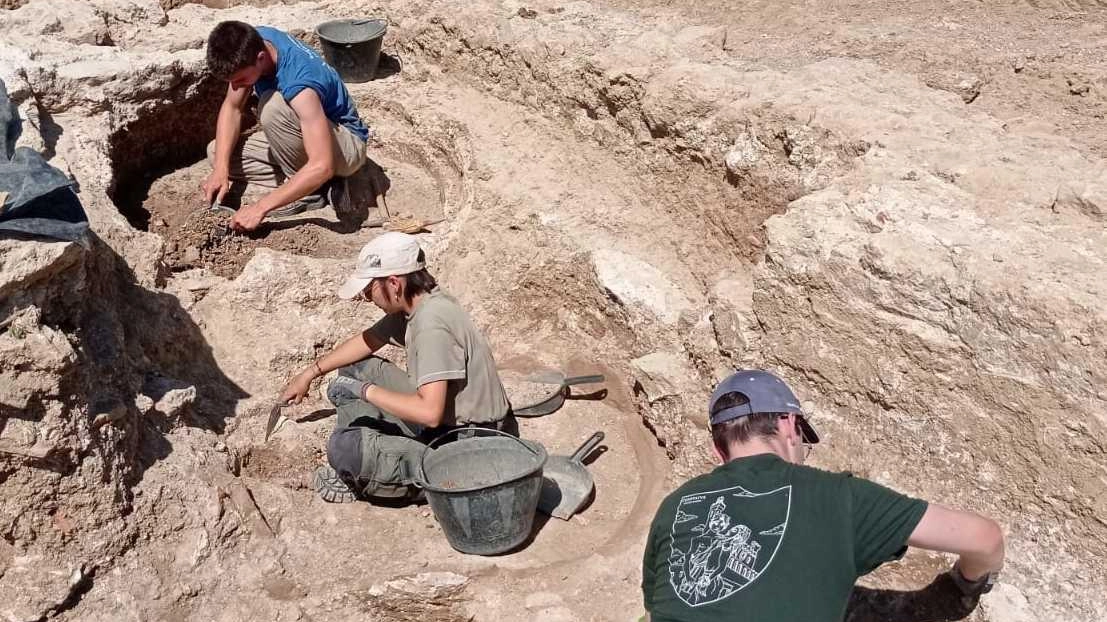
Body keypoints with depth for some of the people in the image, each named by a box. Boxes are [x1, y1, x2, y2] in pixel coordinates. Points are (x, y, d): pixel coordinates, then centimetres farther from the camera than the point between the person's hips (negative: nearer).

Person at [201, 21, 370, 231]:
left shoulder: (299, 82, -37)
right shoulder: (251, 43, -14)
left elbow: (322, 167, -41)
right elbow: (232, 107, -4)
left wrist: (260, 208, -39)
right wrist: (220, 170, -18)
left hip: (346, 146, -8)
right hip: (300, 136, 8)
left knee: (272, 106, -33)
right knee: (218, 152, -1)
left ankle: (310, 192, -14)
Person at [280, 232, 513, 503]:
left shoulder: (432, 323, -27)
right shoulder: (412, 305, 3)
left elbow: (430, 412, -32)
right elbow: (367, 341, 20)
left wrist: (366, 391, -20)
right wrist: (309, 374, 22)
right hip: (442, 421, 10)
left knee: (344, 447, -26)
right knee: (353, 371, 12)